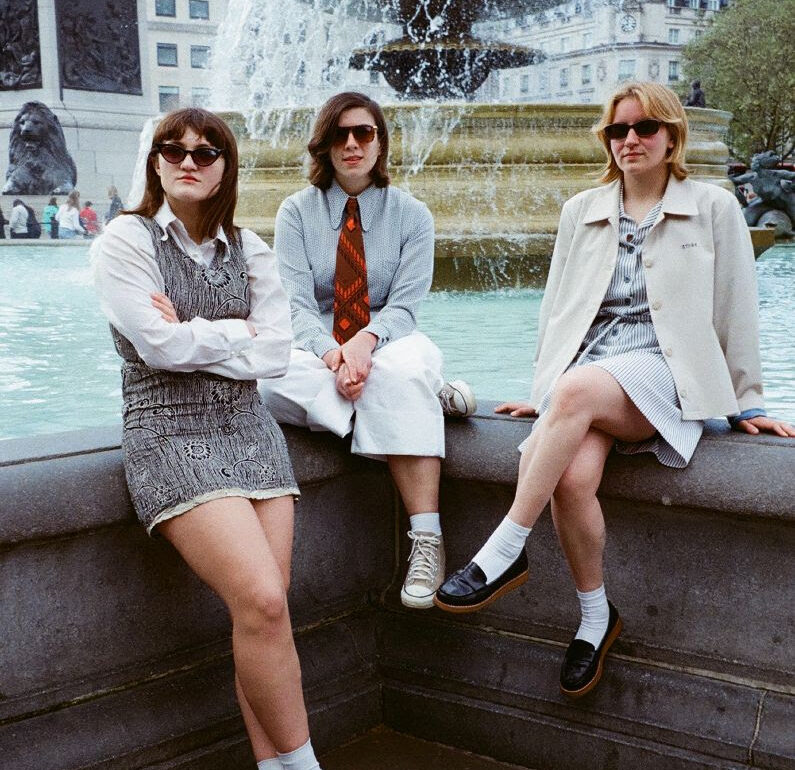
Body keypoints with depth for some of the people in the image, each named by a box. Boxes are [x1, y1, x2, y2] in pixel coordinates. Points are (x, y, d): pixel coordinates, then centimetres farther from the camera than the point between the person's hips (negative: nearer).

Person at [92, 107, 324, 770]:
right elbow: (161, 346, -11)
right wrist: (237, 330, 1)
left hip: (250, 428, 5)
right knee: (262, 602, -18)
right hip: (172, 434, -4)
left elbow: (275, 355, 3)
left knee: (264, 613, -7)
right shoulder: (124, 242, 2)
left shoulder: (250, 249, 14)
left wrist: (192, 337, -5)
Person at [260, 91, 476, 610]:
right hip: (317, 350, 1)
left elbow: (405, 305, -4)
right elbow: (297, 301, -5)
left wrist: (365, 341, -27)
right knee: (276, 382, -36)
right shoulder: (297, 212, 7)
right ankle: (430, 396, -26)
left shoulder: (412, 215, 6)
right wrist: (331, 352, -27)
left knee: (402, 372, -39)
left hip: (389, 348, 0)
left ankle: (427, 539, -38)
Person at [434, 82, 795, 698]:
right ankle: (596, 617, -6)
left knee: (579, 387, -37)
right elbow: (557, 307, 20)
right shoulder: (581, 211, 18)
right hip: (582, 375, 3)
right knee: (573, 477, -29)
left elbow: (737, 311, 10)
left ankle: (504, 554, -32)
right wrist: (543, 389, 15)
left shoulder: (714, 209, 10)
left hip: (663, 371, -3)